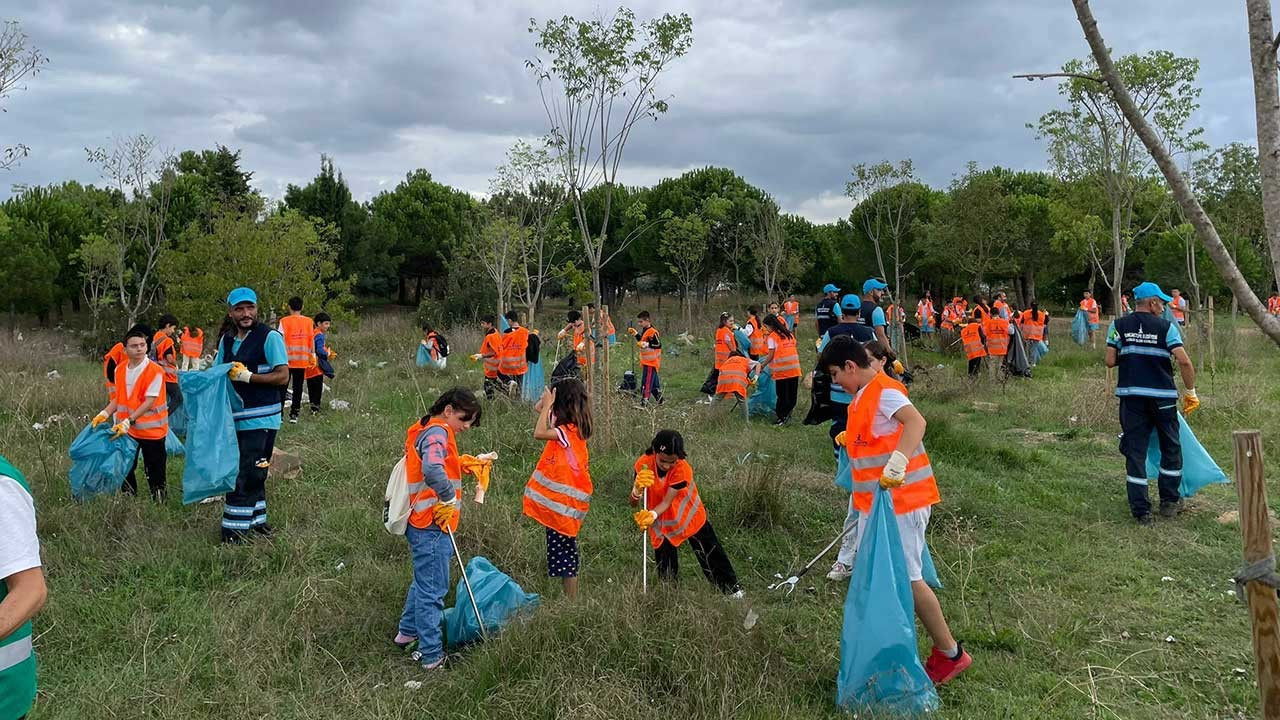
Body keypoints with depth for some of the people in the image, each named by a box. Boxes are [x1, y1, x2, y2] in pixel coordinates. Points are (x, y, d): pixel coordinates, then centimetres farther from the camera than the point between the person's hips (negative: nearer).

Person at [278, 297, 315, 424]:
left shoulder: (284, 321, -5)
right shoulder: (309, 322, 4)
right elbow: (311, 340, 5)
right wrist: (312, 355, 13)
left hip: (287, 359, -2)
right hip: (302, 360, 2)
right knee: (298, 387, 7)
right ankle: (294, 414, 6)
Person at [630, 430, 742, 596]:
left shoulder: (683, 469, -30)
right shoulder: (643, 464, -24)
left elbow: (667, 501, -31)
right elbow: (633, 503, -23)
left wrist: (653, 515, -51)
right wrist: (638, 487, -45)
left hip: (689, 517, -1)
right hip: (661, 525, 2)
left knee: (710, 555, 9)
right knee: (665, 567, 8)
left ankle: (732, 588, 26)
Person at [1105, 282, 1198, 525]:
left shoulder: (1118, 326, 3)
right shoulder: (1166, 327, -2)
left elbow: (1110, 361, -2)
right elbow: (1184, 361, -10)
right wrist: (1190, 392, 1)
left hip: (1131, 396, 1)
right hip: (1163, 396, -1)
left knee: (1135, 451, 4)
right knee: (1171, 448, 17)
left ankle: (1141, 510, 3)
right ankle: (1169, 502, 24)